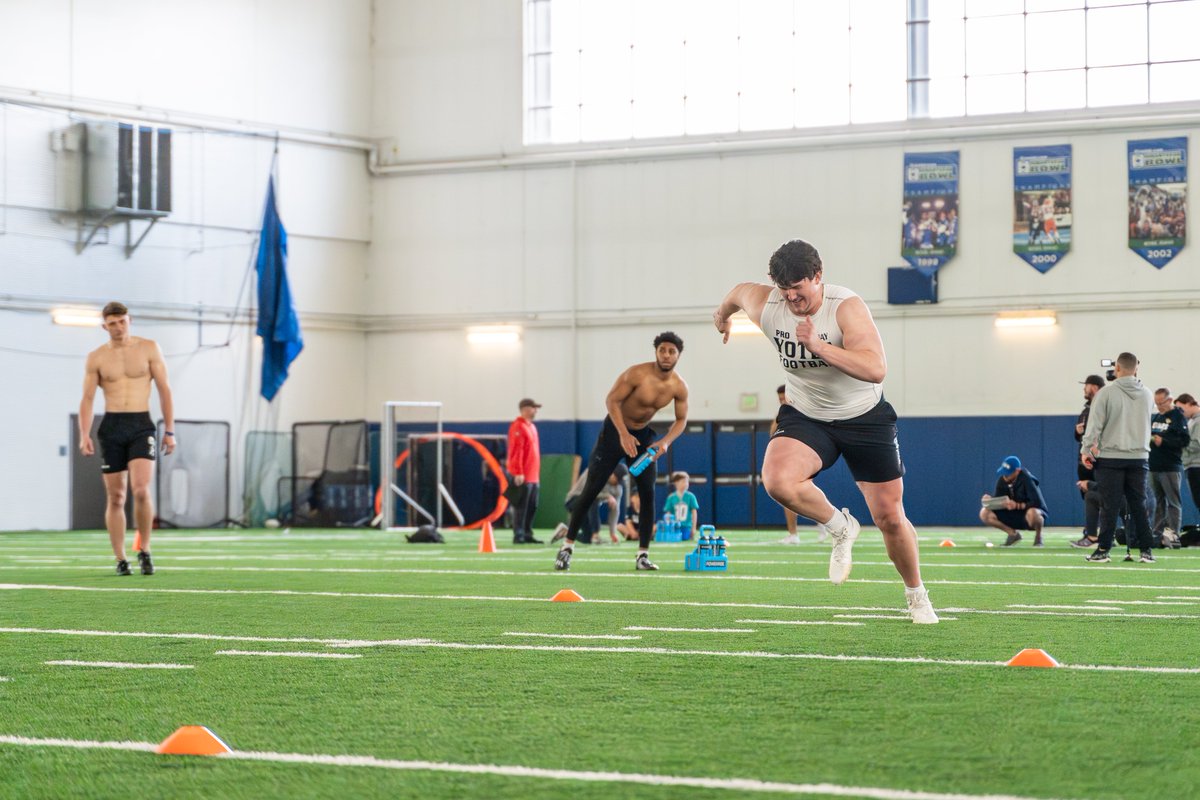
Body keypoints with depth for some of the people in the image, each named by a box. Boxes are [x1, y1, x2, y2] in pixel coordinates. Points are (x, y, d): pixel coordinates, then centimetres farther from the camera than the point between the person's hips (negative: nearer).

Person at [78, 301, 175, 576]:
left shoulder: (149, 348, 4)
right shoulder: (96, 358, 6)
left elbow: (164, 390, 5)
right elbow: (87, 399, 5)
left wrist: (169, 431, 0)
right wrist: (84, 435, -9)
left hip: (142, 426, -2)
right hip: (111, 427, 2)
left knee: (141, 490, -19)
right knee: (115, 497, 2)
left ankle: (144, 550, -3)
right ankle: (120, 560, 10)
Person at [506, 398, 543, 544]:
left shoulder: (531, 427, 19)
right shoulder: (518, 427, -10)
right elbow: (516, 451, -17)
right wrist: (518, 473, -22)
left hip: (533, 477, 9)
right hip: (522, 477, -9)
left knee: (532, 507, 10)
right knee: (521, 507, -8)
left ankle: (527, 535, 16)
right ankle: (518, 536, -7)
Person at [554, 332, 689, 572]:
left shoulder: (679, 387, -9)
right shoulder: (638, 374, -24)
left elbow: (681, 419, 2)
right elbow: (612, 400, -23)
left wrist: (665, 441, -16)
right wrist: (624, 434, -32)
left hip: (643, 435, 4)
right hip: (615, 430, -4)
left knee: (648, 494, -6)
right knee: (591, 490, -5)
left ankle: (643, 556, -1)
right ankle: (567, 547, 2)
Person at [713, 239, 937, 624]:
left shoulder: (847, 307, -24)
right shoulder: (765, 304, -13)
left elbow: (876, 369, -36)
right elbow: (739, 291, 14)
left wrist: (819, 345, -43)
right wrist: (722, 315, 35)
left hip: (865, 418, -2)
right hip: (806, 416, 3)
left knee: (890, 517, 2)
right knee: (777, 480, -29)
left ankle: (916, 596, 30)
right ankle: (840, 527, 0)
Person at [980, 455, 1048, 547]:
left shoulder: (1026, 479, -23)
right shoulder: (1002, 480, -7)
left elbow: (1038, 502, -29)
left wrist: (1018, 505, -36)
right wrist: (989, 500, -25)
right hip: (1013, 517, 6)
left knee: (1032, 512, -43)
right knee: (984, 514, -11)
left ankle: (1038, 537, -8)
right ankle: (1013, 534, 7)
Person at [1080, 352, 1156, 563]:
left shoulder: (1105, 393, -9)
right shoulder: (1147, 395, 5)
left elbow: (1095, 424, -10)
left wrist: (1086, 450, -2)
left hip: (1111, 458, -3)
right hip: (1139, 457, 3)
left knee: (1109, 506, -1)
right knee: (1139, 506, 7)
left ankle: (1103, 550, -1)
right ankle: (1146, 550, 6)